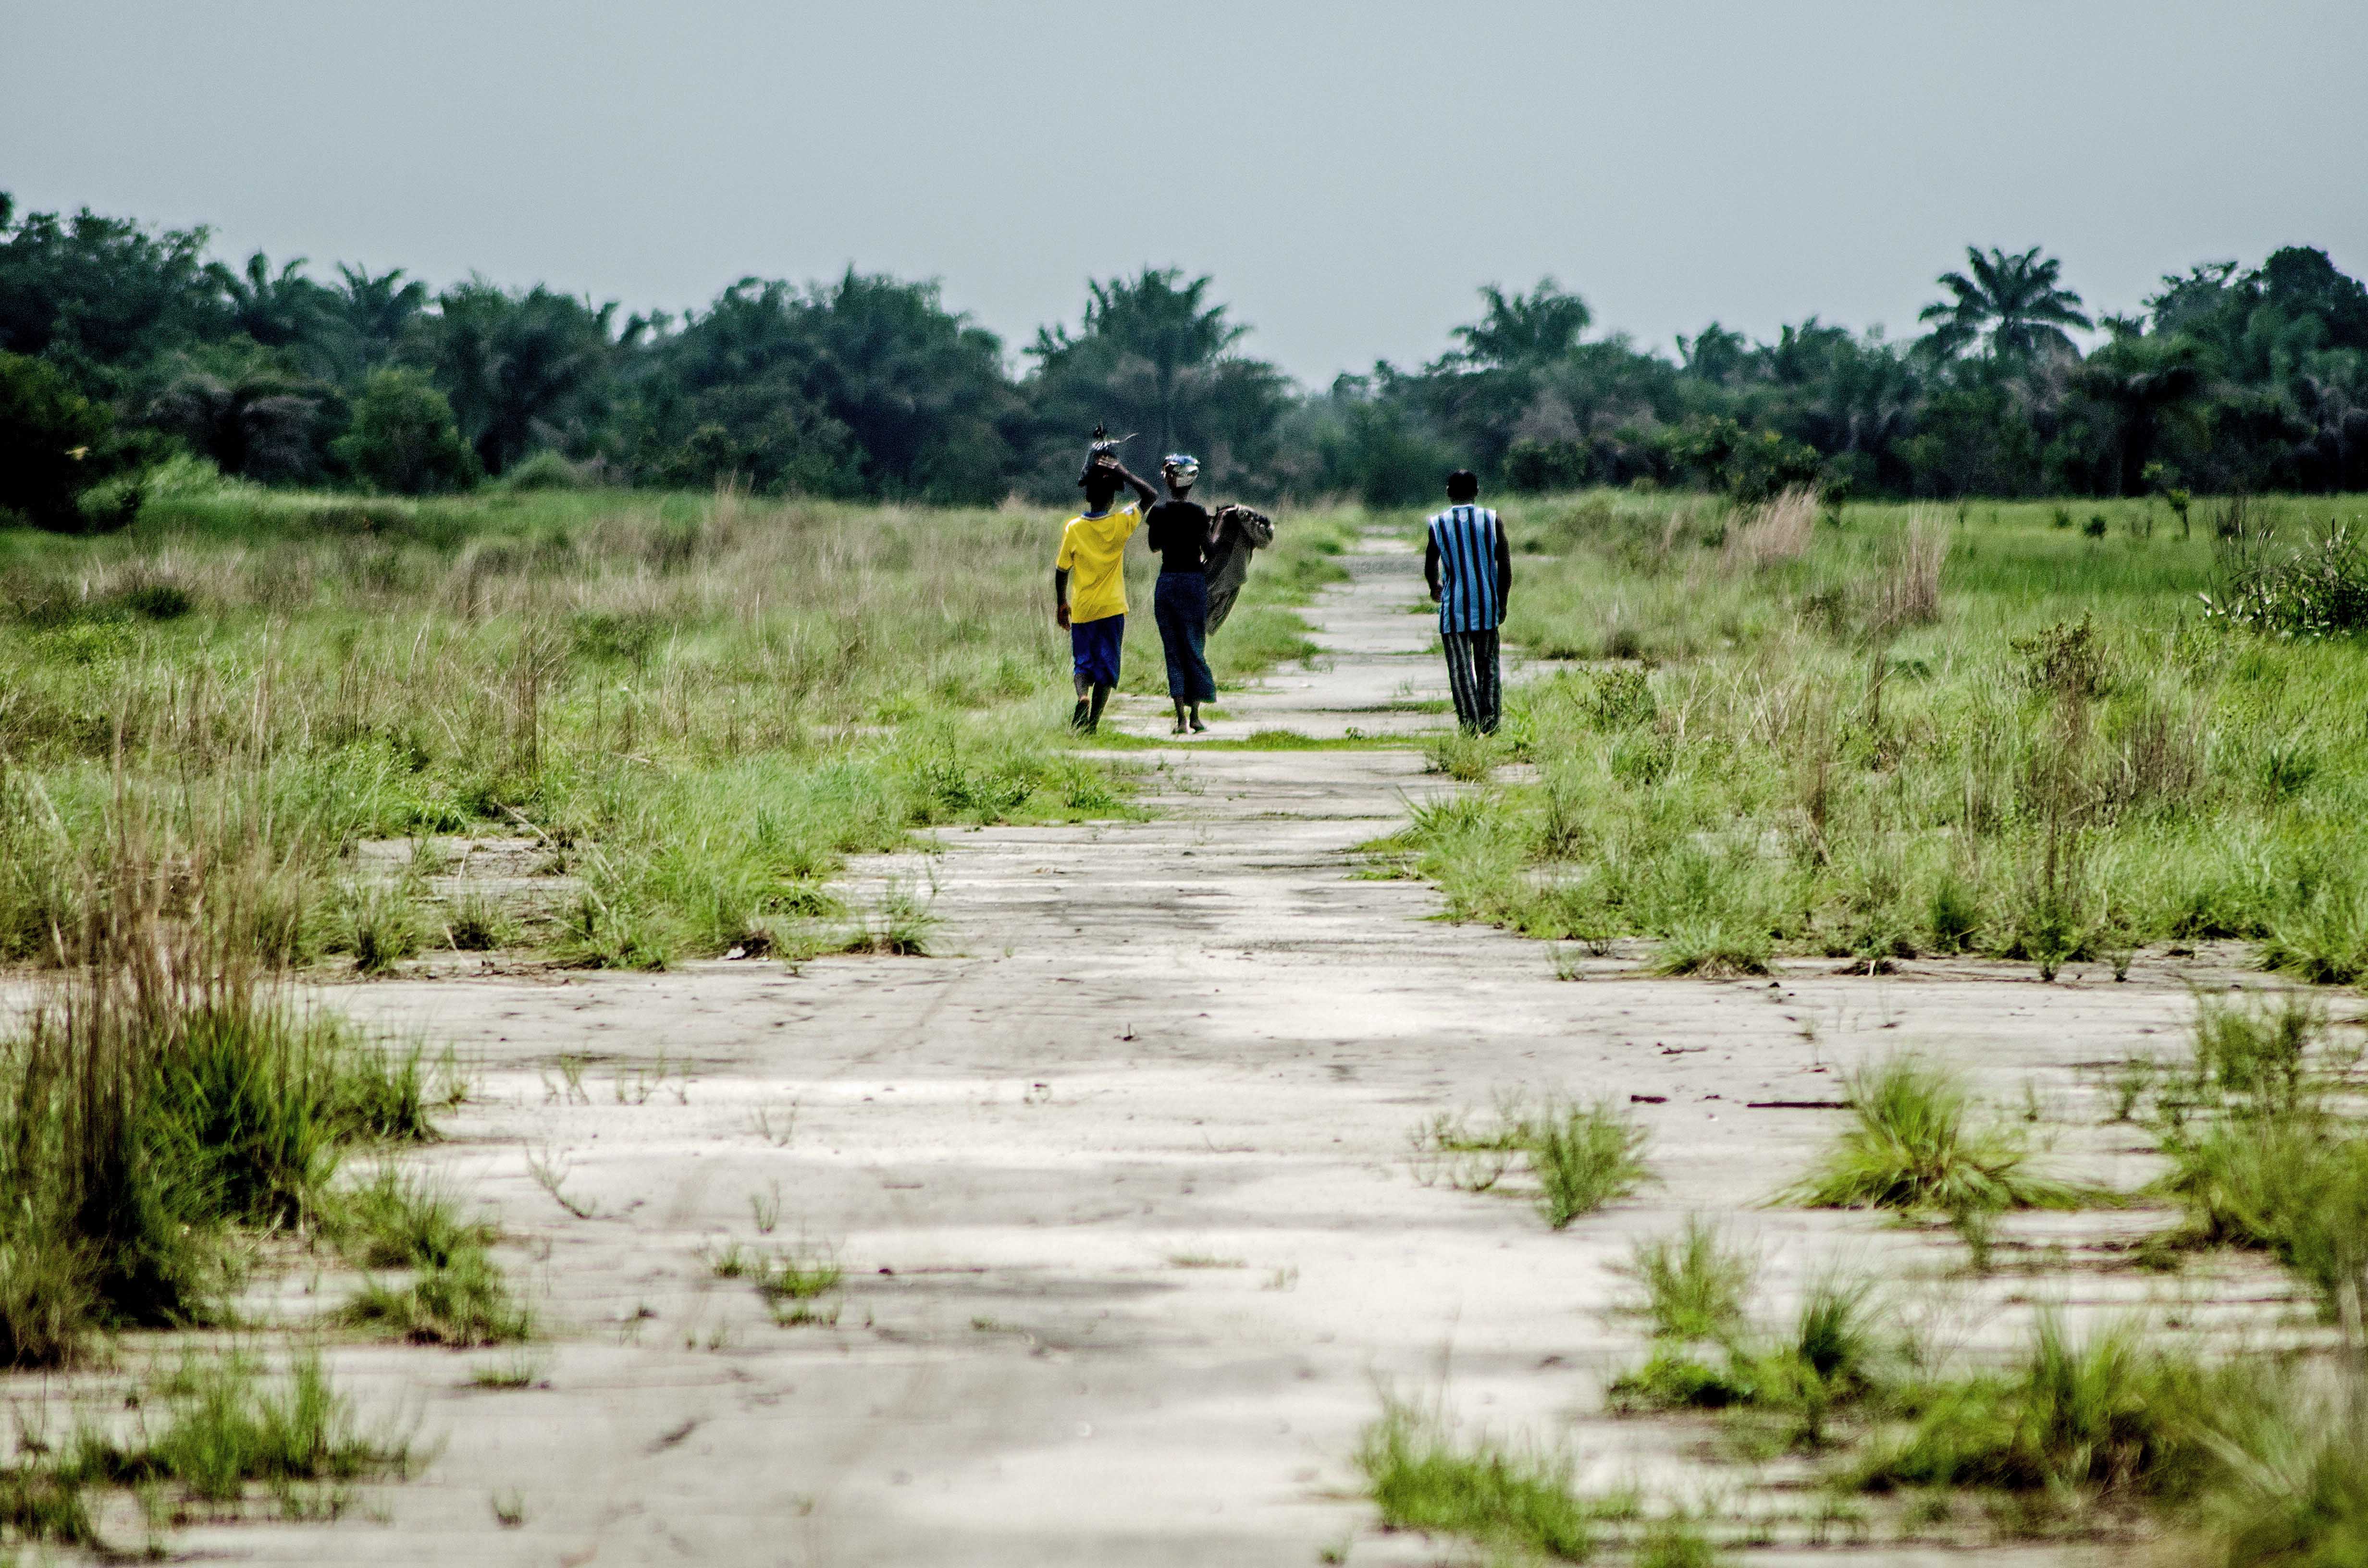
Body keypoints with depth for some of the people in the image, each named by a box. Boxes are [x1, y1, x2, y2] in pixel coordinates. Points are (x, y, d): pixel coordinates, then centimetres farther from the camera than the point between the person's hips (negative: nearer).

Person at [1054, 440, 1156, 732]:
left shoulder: (1073, 528, -8)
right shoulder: (1121, 524, -10)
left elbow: (1061, 570, -1)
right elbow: (1148, 496, 2)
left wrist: (1061, 603, 12)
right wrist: (1122, 473, -3)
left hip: (1082, 610, 0)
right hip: (1113, 609, 0)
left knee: (1083, 663, 11)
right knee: (1106, 666, 6)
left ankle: (1083, 696, -18)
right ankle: (1093, 722, 0)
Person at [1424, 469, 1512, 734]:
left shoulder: (1438, 525, -2)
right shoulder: (1492, 520, -1)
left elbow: (1430, 568, 7)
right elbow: (1505, 566, -2)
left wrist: (1435, 588, 30)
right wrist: (1501, 603, 10)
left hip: (1453, 607, -1)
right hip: (1487, 605, 1)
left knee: (1460, 668, 2)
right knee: (1487, 665, 11)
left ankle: (1469, 724, -5)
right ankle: (1490, 721, 6)